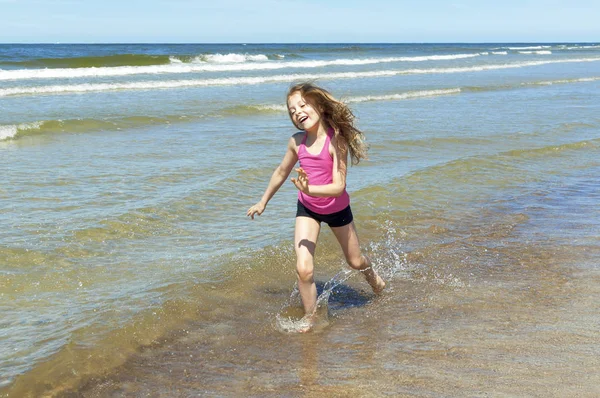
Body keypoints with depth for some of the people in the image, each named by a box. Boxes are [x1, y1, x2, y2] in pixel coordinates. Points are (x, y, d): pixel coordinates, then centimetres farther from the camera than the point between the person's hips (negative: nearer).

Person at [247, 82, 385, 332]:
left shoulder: (336, 140, -26)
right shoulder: (297, 142, -13)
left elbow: (338, 186, -29)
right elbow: (281, 173, 6)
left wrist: (309, 189, -46)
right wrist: (263, 202, 16)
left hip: (337, 209, -2)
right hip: (307, 210, 2)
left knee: (355, 261, 19)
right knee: (304, 269, -15)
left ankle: (373, 277, 55)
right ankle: (310, 320, 5)